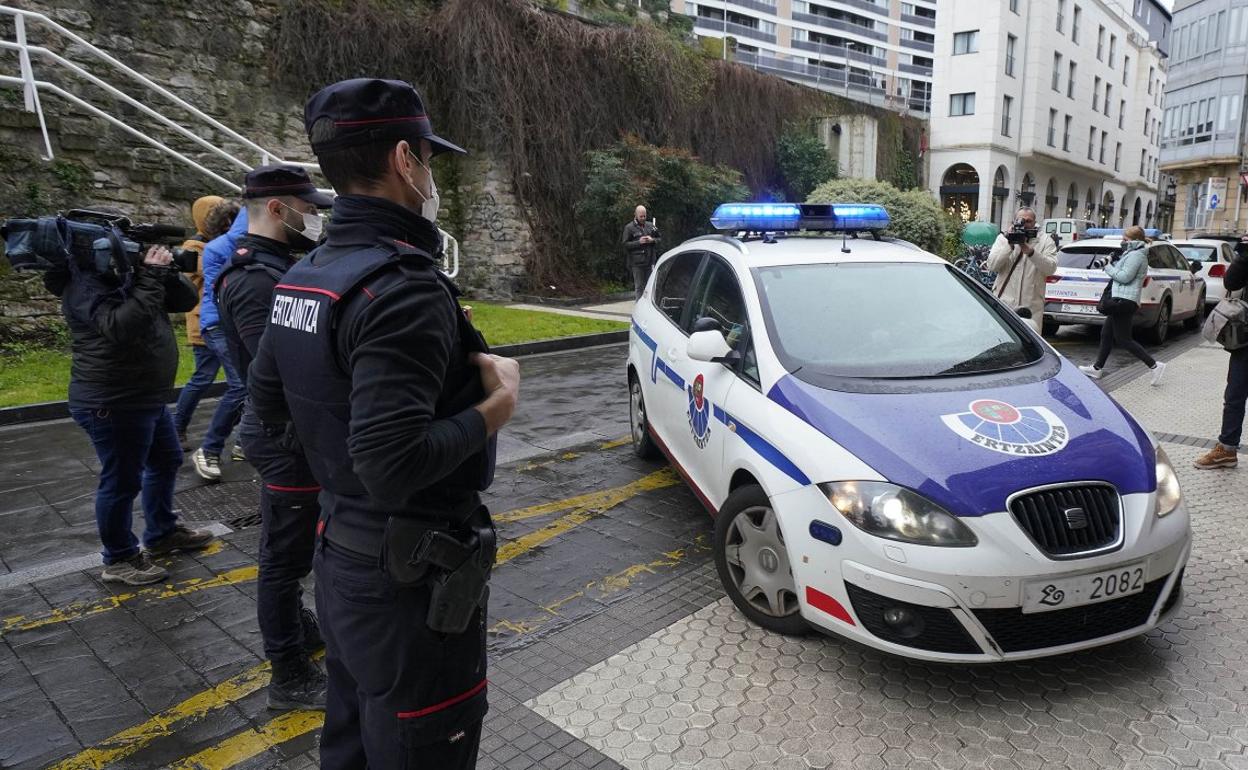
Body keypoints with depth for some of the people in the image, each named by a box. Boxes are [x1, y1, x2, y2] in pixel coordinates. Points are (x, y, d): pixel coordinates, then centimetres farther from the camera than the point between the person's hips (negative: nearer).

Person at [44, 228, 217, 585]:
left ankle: (162, 533, 38)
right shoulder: (85, 285, -16)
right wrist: (151, 278, -29)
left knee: (166, 462, 21)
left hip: (145, 399, 10)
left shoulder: (126, 273, 11)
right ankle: (119, 559, 17)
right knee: (122, 481, 1)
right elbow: (123, 326, -33)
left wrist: (164, 271, -12)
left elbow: (185, 300, 6)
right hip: (113, 405, -10)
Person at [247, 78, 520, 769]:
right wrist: (495, 406, -20)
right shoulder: (403, 288, -25)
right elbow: (392, 467, -32)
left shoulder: (304, 277, 5)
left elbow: (265, 402, 16)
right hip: (409, 582, -9)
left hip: (339, 559, 9)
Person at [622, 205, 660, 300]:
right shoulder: (629, 228, 0)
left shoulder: (650, 225, 13)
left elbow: (659, 239, 17)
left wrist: (652, 240, -5)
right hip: (637, 263, -4)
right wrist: (639, 242, -15)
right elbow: (626, 245, -3)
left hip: (650, 261, 4)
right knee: (639, 286, -3)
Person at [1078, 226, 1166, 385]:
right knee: (1106, 334, 14)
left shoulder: (1136, 255, -12)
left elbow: (1125, 277, -19)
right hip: (1121, 300, 11)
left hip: (1124, 300, -11)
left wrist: (1108, 267, -8)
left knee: (1123, 339, -9)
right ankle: (1097, 369, 19)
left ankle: (1154, 366, -7)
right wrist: (1111, 263, 5)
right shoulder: (1133, 254, 20)